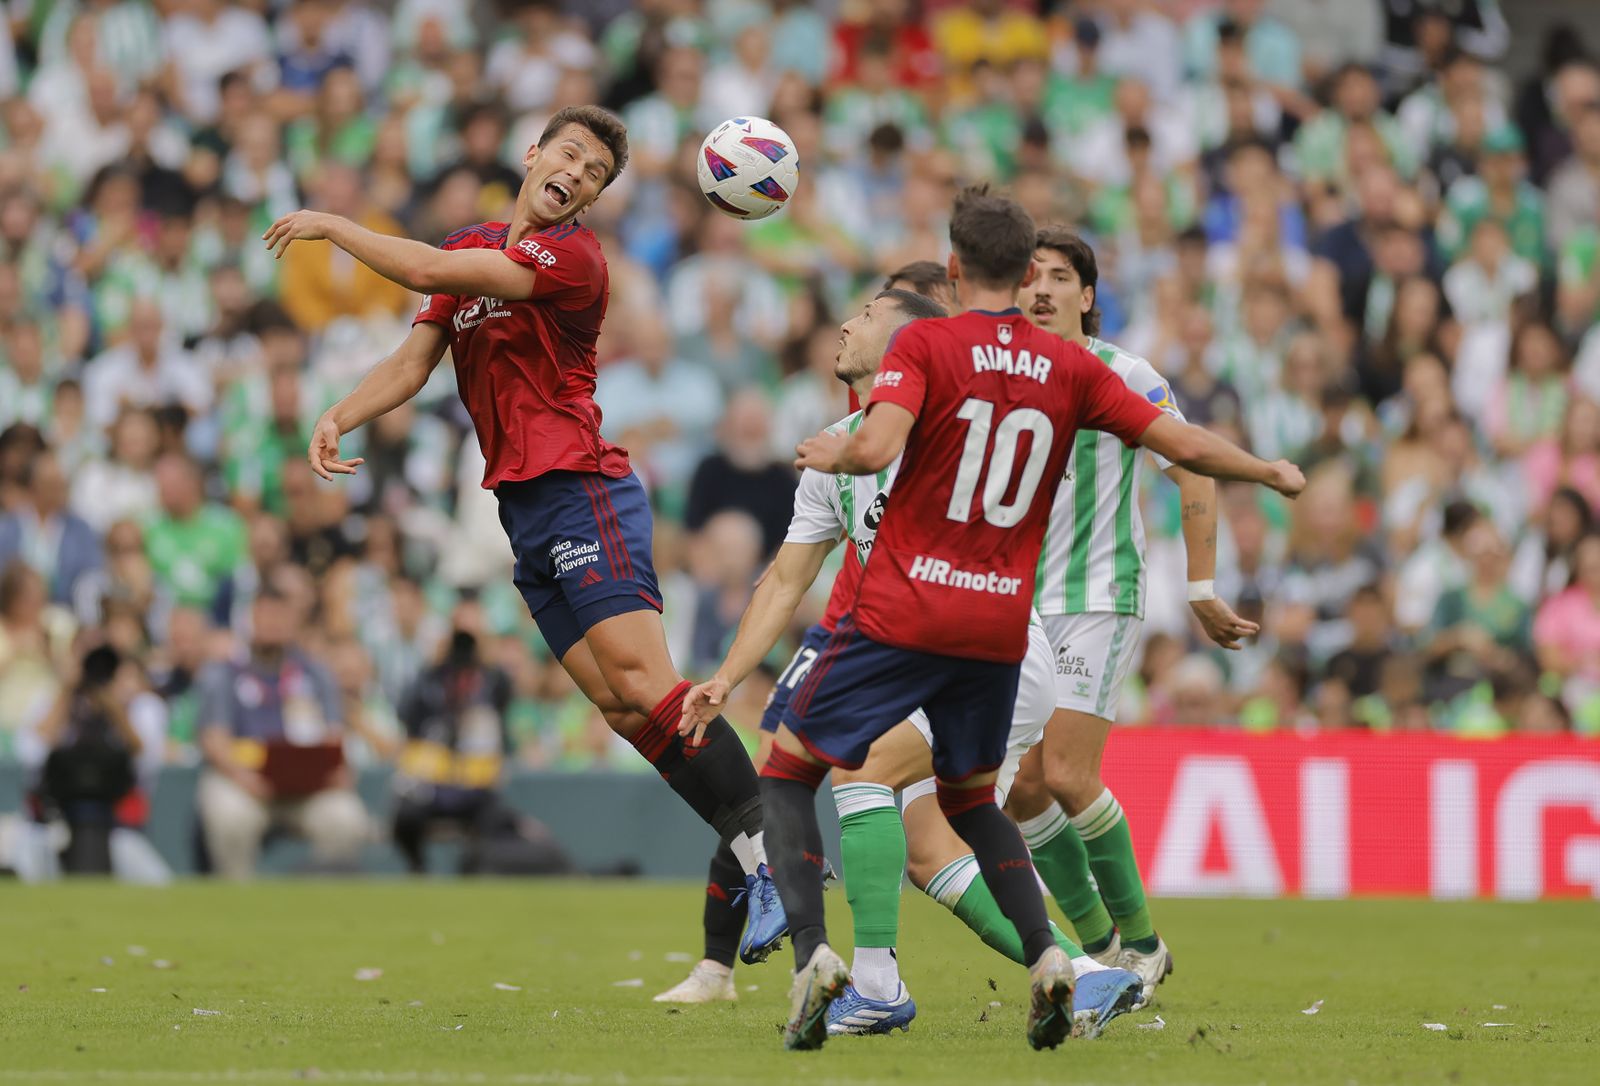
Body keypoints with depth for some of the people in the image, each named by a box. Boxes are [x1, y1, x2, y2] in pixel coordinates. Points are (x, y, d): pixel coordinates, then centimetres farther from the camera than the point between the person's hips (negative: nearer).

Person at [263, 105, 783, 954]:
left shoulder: (571, 256, -8)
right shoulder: (472, 246, 18)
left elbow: (430, 272, -17)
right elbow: (413, 362, 15)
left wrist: (330, 226, -4)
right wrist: (337, 420, -3)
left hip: (582, 493, -7)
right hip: (524, 509, 7)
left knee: (641, 680, -20)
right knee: (620, 708, -1)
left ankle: (771, 852, -19)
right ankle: (750, 856, -1)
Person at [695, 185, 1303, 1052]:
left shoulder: (924, 344, -7)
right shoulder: (1070, 368, 4)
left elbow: (877, 448, -22)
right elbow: (1183, 446, 4)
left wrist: (831, 454, 0)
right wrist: (1273, 473, 21)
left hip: (903, 613, -4)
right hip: (1000, 626, 4)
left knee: (788, 772, 7)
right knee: (970, 799, 23)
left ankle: (812, 951, -14)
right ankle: (1045, 956, 1)